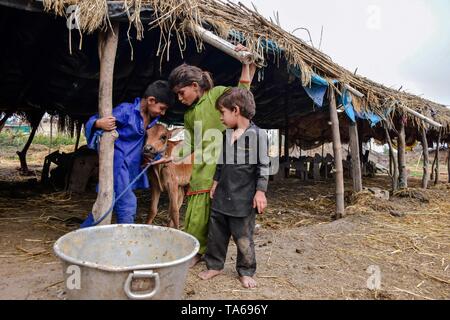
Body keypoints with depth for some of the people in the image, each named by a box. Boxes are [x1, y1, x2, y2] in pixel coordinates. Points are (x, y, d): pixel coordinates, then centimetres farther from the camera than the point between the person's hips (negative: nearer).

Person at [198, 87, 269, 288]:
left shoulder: (258, 134, -10)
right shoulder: (226, 135, 9)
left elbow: (263, 166, -10)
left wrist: (260, 191, -13)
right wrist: (215, 183, 18)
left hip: (244, 198, -6)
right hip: (222, 196, 6)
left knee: (243, 237, 5)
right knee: (215, 234, 13)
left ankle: (246, 271, 23)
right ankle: (214, 266, 30)